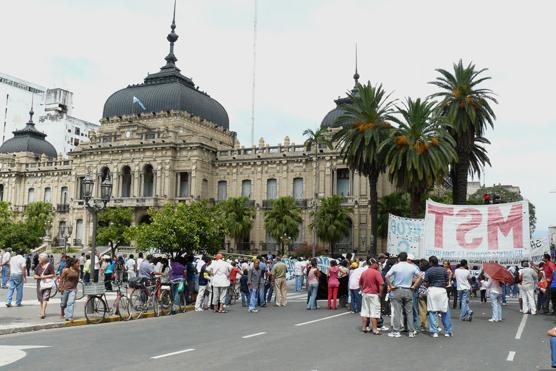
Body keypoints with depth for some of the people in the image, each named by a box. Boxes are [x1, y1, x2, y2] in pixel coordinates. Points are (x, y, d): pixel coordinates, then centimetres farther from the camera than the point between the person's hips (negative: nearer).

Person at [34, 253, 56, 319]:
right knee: (40, 298, 8)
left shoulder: (49, 265, -6)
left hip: (47, 283, -5)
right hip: (40, 283, 5)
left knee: (45, 298, -12)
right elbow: (35, 276, 10)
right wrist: (39, 277, -10)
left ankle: (43, 313, -13)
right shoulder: (38, 266, 8)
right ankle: (43, 312, 17)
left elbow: (54, 275, -4)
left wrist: (45, 276, -14)